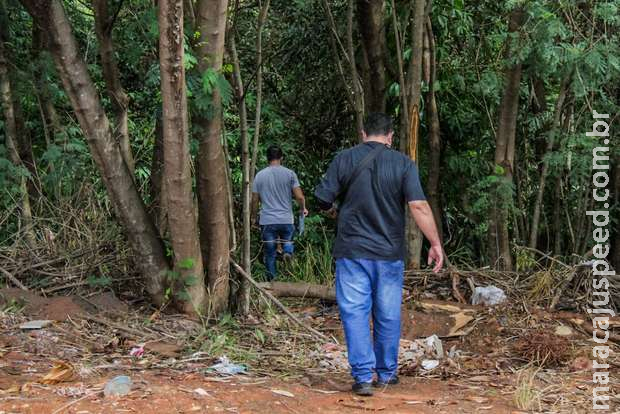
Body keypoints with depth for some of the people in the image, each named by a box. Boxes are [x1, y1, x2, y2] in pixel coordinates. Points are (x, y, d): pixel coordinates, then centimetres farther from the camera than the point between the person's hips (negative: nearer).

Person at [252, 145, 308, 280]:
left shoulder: (260, 175, 2)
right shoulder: (289, 174, -3)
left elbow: (255, 199, 5)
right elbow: (299, 197, -7)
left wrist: (254, 217, 20)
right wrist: (303, 209, 14)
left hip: (267, 221, 1)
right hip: (286, 220, -1)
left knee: (270, 254, 9)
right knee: (288, 240, 24)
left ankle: (272, 281, 8)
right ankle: (288, 251, -8)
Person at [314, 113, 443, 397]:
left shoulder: (343, 160, 0)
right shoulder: (403, 163, -2)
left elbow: (323, 199, 1)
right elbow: (419, 206, -11)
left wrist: (335, 210, 23)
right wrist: (435, 243, -6)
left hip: (352, 250, -1)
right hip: (389, 252, 1)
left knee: (354, 312, 1)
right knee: (388, 315, 12)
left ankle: (363, 376, -5)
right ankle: (386, 373, 22)